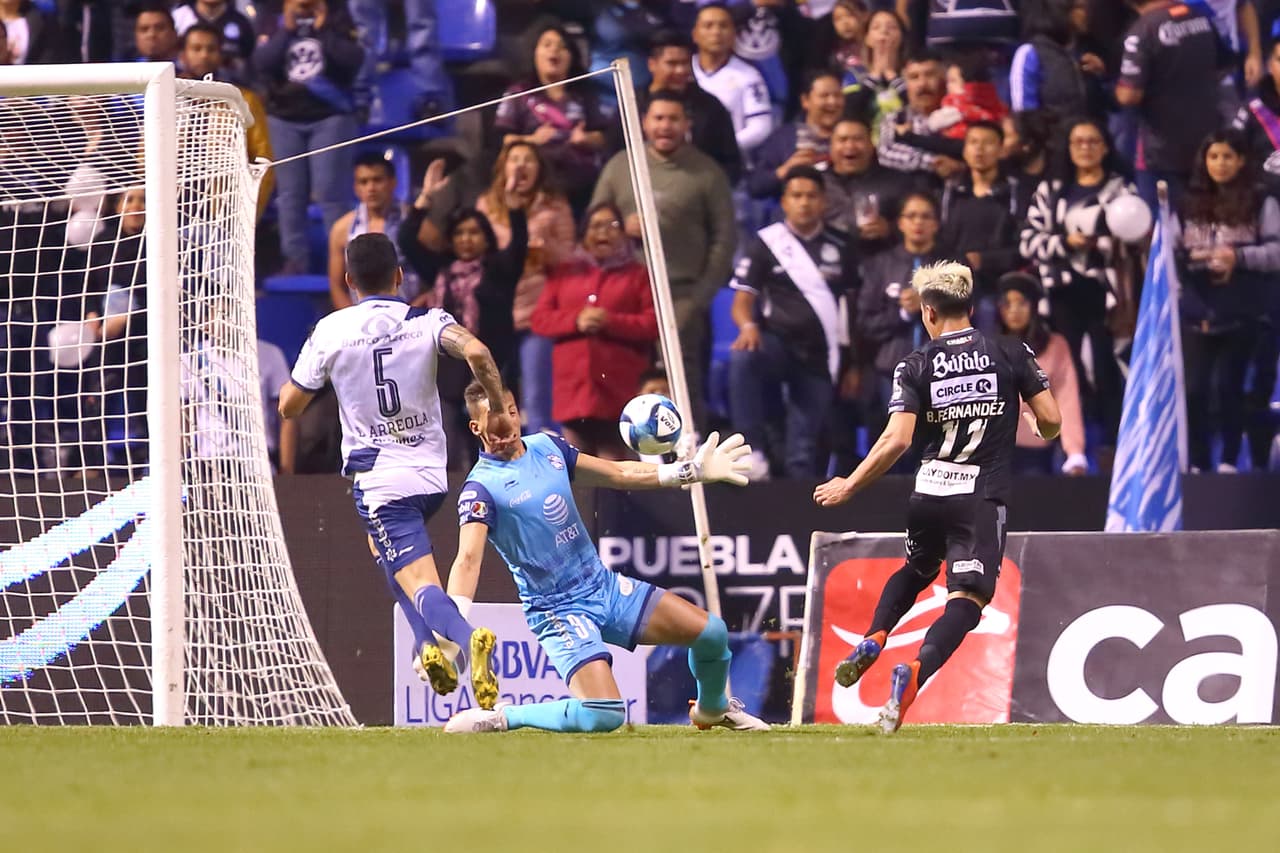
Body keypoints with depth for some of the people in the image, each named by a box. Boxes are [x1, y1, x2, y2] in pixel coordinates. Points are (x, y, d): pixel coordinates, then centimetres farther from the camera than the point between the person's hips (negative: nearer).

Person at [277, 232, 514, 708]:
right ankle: (428, 643, 13)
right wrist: (498, 412, -10)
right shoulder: (427, 322, -1)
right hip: (432, 475, 4)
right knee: (383, 548, 31)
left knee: (418, 583, -12)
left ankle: (465, 636, -44)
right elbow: (477, 353, -21)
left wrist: (298, 375, 26)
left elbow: (289, 406, 4)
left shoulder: (330, 331, -3)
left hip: (377, 479, -4)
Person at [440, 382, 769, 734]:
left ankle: (711, 710, 34)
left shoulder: (547, 447, 5)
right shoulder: (481, 488, -16)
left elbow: (619, 474, 15)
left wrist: (693, 470, 11)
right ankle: (499, 718, -6)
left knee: (712, 633, 3)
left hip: (606, 586, 7)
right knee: (604, 716, -26)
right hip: (560, 612, -7)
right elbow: (468, 560, -27)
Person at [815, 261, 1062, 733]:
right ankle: (915, 672, -32)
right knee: (966, 598, -9)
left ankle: (871, 641, 12)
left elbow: (897, 439, -10)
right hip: (982, 499, -2)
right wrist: (1042, 436, 24)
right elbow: (1051, 419, -1)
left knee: (915, 570, 31)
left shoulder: (916, 366, 0)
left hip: (928, 494, 2)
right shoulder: (1011, 353, 1)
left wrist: (850, 486, 0)